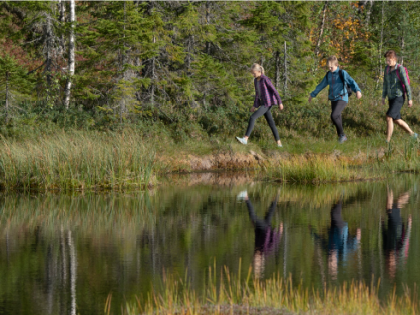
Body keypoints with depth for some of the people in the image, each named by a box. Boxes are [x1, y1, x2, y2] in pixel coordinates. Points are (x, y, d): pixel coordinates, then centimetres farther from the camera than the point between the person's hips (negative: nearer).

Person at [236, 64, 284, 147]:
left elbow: (274, 90, -12)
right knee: (271, 123, 11)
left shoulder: (265, 79, -13)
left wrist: (280, 103, -11)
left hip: (268, 103, -9)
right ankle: (278, 142, 15)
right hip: (263, 103, 9)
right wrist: (255, 106, 15)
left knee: (252, 117, -18)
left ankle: (245, 139, -22)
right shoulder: (256, 80, 11)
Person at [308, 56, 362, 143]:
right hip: (333, 99, 7)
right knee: (337, 118, 7)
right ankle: (341, 137, 19)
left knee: (334, 116, -22)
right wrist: (313, 94, 29)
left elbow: (352, 82, -22)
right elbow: (321, 85, 21)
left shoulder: (342, 73, -9)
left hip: (342, 99, -7)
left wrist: (357, 90, -41)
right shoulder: (328, 75, 8)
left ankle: (342, 134, -6)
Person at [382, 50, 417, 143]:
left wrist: (410, 99, -11)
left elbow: (406, 84, -14)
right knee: (396, 120, 15)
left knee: (389, 118, -19)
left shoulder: (400, 69, -18)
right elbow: (385, 83, 13)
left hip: (399, 97, -8)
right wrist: (383, 97, 12)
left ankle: (387, 141, -14)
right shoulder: (387, 68, 4)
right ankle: (412, 135, 34)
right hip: (391, 98, 8)